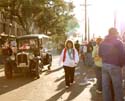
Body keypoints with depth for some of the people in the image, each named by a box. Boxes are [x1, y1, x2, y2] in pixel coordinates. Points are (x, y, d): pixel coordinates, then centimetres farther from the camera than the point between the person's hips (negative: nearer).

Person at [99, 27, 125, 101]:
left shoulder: (103, 42, 8)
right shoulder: (118, 42, -9)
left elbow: (100, 54, 14)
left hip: (104, 65, 6)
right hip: (115, 66, -5)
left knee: (105, 86, 10)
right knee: (117, 87, 3)